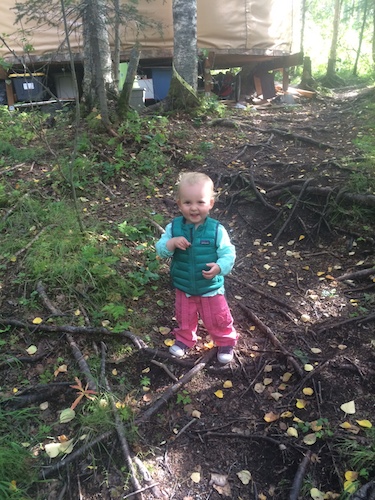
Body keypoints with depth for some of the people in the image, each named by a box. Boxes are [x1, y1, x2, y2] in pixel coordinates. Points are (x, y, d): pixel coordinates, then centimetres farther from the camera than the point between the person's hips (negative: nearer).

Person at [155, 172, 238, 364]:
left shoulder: (217, 230, -20)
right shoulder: (174, 227, -14)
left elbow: (228, 253, -16)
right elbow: (160, 249, -12)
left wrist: (220, 267, -36)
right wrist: (171, 244, -33)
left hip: (211, 288, -2)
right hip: (183, 288, 2)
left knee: (218, 320, 17)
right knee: (184, 318, 25)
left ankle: (226, 342, 43)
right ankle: (184, 339, 52)